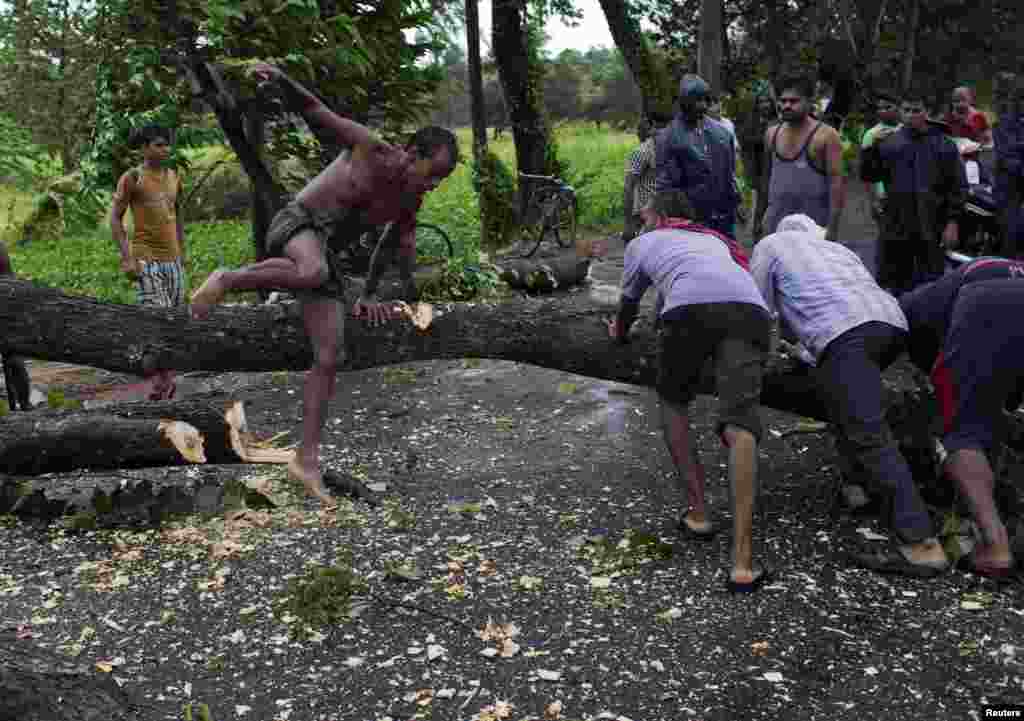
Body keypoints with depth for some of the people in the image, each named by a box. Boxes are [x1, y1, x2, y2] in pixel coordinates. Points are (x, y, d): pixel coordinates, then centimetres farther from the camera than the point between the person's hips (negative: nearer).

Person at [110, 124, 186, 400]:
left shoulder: (174, 177, 11)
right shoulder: (132, 178, -6)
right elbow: (115, 218, -7)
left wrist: (182, 252, 17)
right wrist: (127, 258, -16)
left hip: (172, 260, 6)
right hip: (146, 258, -6)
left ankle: (164, 378, 16)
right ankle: (159, 377, -2)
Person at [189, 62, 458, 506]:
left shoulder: (410, 204, 9)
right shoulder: (372, 149, -9)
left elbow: (392, 249, 23)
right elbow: (316, 111, -13)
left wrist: (369, 296, 22)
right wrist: (280, 77, -29)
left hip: (325, 257, 6)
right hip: (295, 225, -6)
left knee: (329, 359, -5)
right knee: (312, 270, -45)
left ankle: (307, 459, -1)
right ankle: (228, 280, -19)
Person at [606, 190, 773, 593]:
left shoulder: (643, 242, 36)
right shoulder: (715, 242, 45)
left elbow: (628, 306, 50)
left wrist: (620, 334, 72)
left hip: (690, 308, -2)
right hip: (750, 309, 2)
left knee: (673, 402, 23)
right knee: (739, 425, -8)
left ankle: (697, 512, 16)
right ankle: (743, 561, -19)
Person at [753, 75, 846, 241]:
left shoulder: (825, 135, -5)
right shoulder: (771, 134, 11)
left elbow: (836, 182, -10)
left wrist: (832, 228, -18)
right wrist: (758, 218, 16)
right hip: (775, 226, 5)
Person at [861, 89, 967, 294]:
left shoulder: (942, 144, 1)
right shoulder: (889, 143, 6)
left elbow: (957, 186, 0)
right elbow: (868, 175, 4)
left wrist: (953, 221, -7)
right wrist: (871, 148, -10)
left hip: (931, 230, -2)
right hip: (894, 229, 2)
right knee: (890, 287, 9)